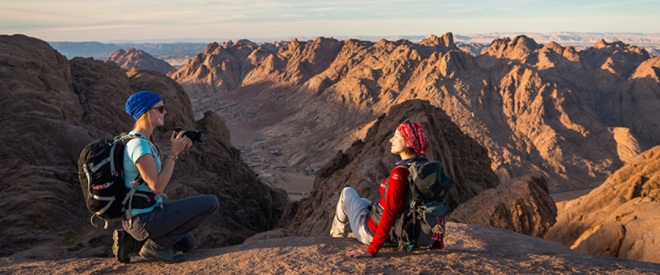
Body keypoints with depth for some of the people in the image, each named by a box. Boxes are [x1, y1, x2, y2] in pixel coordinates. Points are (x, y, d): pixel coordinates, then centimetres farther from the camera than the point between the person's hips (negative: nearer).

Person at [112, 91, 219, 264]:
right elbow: (157, 186, -24)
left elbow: (159, 167, 16)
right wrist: (173, 152, -17)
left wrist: (178, 149, 1)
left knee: (187, 243, 28)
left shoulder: (140, 139, 7)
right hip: (145, 219, -10)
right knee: (211, 202, -10)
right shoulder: (139, 145, -22)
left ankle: (132, 238, 14)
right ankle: (157, 244, -4)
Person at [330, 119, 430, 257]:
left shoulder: (399, 173, -32)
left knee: (347, 192, 18)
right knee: (363, 201, 35)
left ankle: (337, 235, 40)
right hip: (397, 233, 8)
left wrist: (372, 251, -29)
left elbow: (389, 215, -34)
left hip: (372, 231, -8)